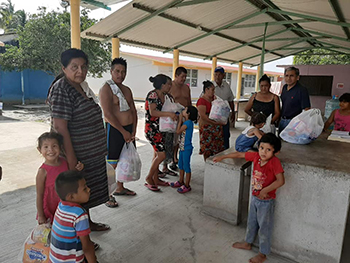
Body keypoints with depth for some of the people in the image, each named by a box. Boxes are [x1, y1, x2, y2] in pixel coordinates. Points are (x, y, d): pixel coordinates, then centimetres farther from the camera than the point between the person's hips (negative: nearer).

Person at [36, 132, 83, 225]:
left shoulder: (64, 162, -7)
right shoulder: (43, 171, -21)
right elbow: (39, 195, -13)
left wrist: (77, 170, -8)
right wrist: (40, 216, -9)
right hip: (49, 210, -5)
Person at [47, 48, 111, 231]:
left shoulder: (82, 85, 8)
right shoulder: (61, 90, -19)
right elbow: (60, 127, -24)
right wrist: (71, 159, -24)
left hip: (92, 153, 9)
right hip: (77, 154, -8)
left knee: (87, 191, 22)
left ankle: (87, 222, 41)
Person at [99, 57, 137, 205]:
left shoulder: (127, 90, 14)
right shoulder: (106, 89, -10)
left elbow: (133, 111, 12)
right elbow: (108, 114, -18)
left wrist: (133, 131, 1)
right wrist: (123, 132, -16)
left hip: (129, 129, 8)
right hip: (114, 130, -8)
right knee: (111, 164, -3)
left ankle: (120, 188, 33)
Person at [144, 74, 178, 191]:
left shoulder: (163, 95, 11)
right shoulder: (152, 94, -16)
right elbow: (152, 112, -26)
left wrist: (175, 114, 6)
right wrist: (169, 114, -31)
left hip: (160, 128, 9)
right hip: (152, 128, -9)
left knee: (157, 154, 14)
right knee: (162, 154, -9)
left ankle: (155, 179, 25)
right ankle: (149, 178, 7)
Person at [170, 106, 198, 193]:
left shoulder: (188, 122, -20)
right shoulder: (186, 122, 9)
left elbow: (178, 131, -20)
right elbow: (179, 131, 13)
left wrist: (180, 120, -12)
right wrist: (180, 120, 6)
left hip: (187, 148, -10)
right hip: (182, 147, 10)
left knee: (186, 166, 0)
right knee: (180, 165, 19)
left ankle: (187, 185, 11)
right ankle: (181, 181, 34)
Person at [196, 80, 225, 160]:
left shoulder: (213, 98, 12)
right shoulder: (201, 101, -11)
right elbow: (203, 116, -19)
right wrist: (215, 122, -21)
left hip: (216, 127, 7)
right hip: (206, 127, -7)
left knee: (218, 146, 6)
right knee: (208, 148, -2)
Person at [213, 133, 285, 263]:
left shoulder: (274, 162, -26)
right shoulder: (256, 156, -10)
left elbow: (280, 181, -33)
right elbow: (239, 154, 2)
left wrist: (265, 190, -25)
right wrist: (222, 157, 10)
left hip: (266, 201, -6)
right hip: (254, 197, 6)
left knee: (264, 227, 12)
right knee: (251, 222, 25)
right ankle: (248, 242, 49)